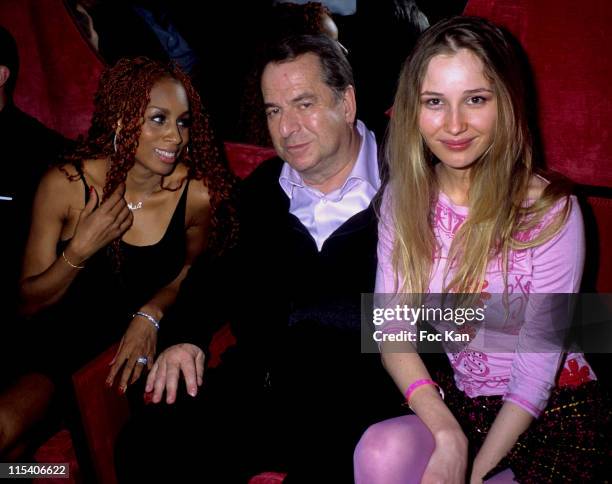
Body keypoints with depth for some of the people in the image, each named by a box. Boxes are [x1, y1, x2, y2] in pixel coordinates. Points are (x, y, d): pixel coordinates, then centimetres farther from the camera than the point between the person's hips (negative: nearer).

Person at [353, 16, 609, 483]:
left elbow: (536, 370, -15)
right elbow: (391, 326, -10)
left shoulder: (550, 211, -16)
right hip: (457, 404, 3)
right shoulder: (404, 200, -4)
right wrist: (448, 434, -24)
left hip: (554, 412, -3)